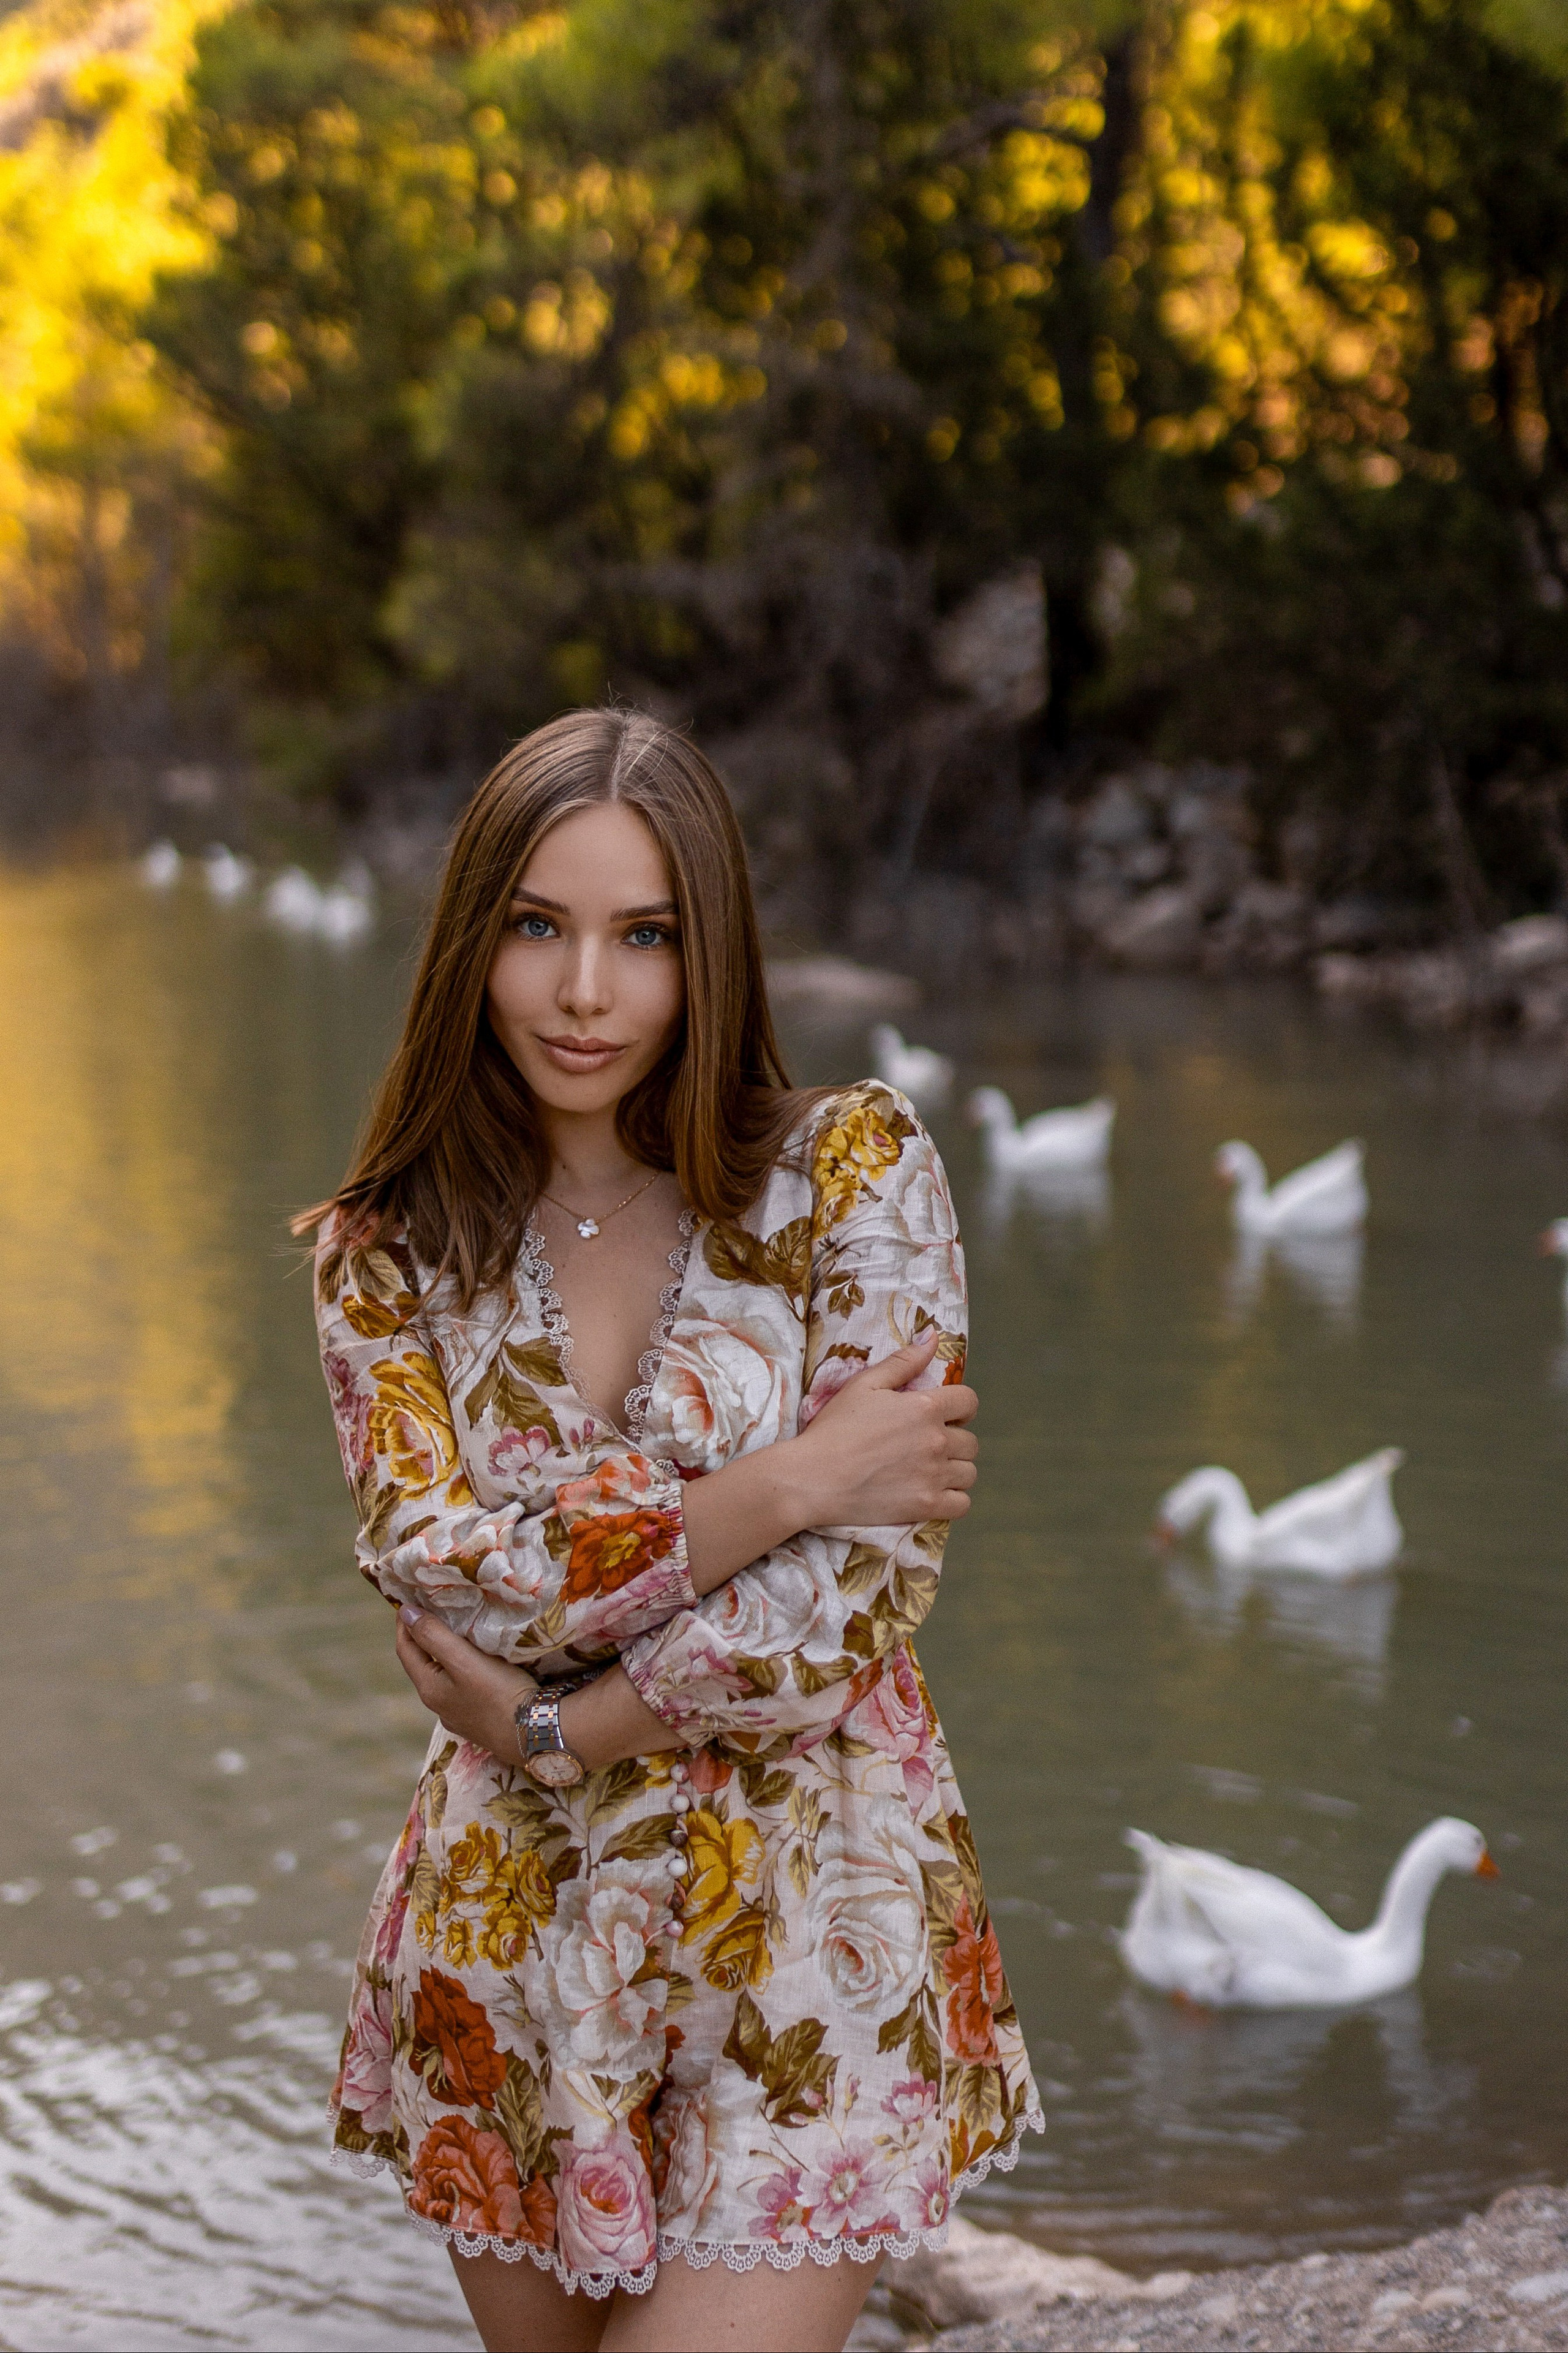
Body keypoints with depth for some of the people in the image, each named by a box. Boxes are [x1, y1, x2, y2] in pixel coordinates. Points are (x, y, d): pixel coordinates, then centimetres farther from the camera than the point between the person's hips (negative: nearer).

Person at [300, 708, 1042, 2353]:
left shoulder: (851, 1171, -5)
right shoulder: (388, 1251, 2)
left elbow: (872, 1585, -12)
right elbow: (436, 1564, -13)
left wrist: (553, 1724, -11)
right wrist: (781, 1486, -17)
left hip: (805, 1916, -3)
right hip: (512, 1922, 3)